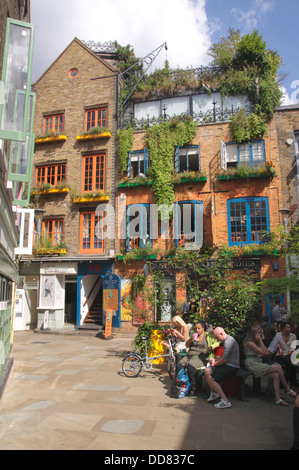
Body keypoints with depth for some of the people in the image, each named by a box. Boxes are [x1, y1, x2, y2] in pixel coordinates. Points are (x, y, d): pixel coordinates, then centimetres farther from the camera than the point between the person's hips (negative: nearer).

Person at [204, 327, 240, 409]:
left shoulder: (228, 341, -18)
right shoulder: (227, 340, 16)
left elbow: (224, 359, -22)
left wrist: (215, 363, -6)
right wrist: (215, 360, 8)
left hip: (231, 367, -10)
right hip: (228, 365, 10)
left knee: (211, 378, -18)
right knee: (207, 371, 5)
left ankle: (225, 401, -15)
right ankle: (214, 393, 17)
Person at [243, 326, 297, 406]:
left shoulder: (256, 342, 17)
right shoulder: (250, 343, -14)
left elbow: (266, 352, 21)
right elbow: (264, 352, -14)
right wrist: (260, 341, -11)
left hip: (258, 363, 9)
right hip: (252, 365, -9)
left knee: (276, 375, -12)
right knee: (278, 368, -13)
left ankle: (278, 399, -11)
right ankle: (287, 390, 5)